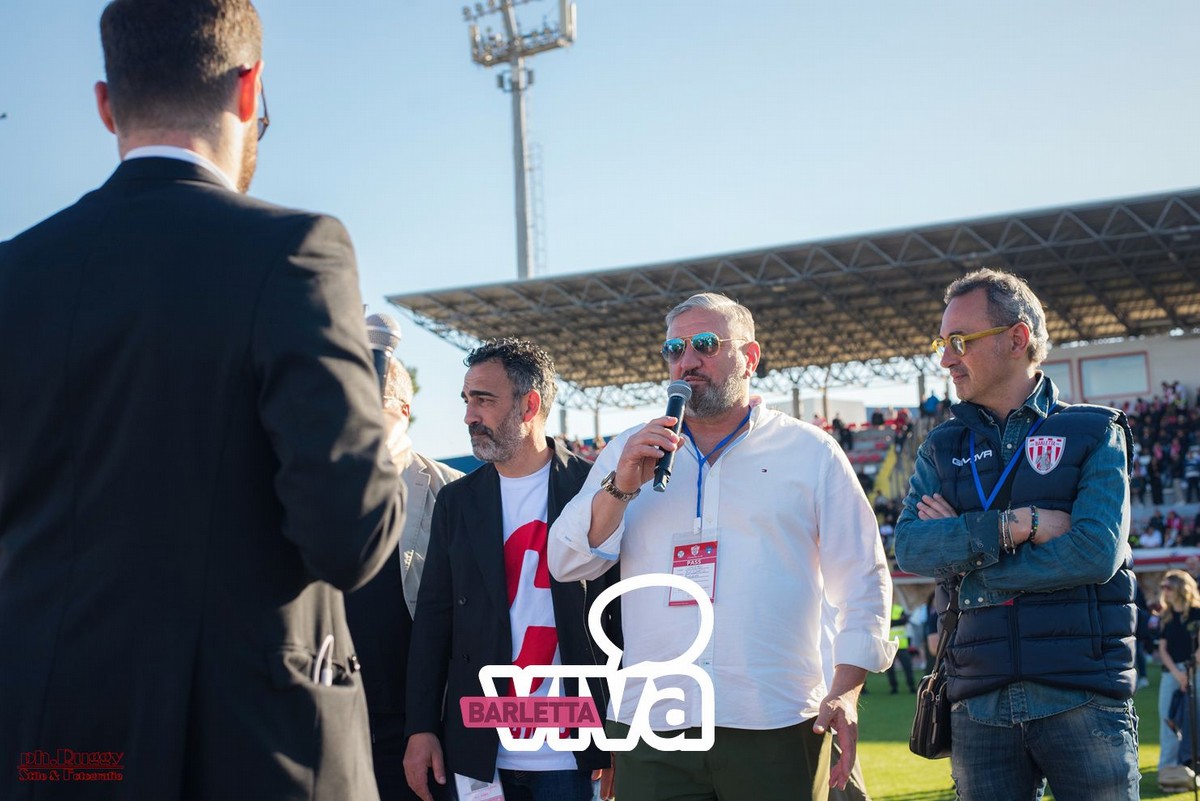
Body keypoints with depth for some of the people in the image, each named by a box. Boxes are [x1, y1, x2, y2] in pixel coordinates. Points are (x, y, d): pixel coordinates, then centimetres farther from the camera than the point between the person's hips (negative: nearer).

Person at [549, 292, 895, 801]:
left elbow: (862, 583, 5)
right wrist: (621, 487, -9)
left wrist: (845, 691, -6)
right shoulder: (629, 453, 12)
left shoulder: (810, 451, 6)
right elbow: (566, 564, 5)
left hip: (777, 727, -1)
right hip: (651, 728, 2)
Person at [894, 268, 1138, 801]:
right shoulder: (941, 450, 12)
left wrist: (961, 544, -6)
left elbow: (1095, 553, -12)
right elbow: (910, 548, -4)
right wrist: (1017, 525, -16)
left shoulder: (1094, 434, 3)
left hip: (1083, 697, -3)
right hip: (979, 706, 3)